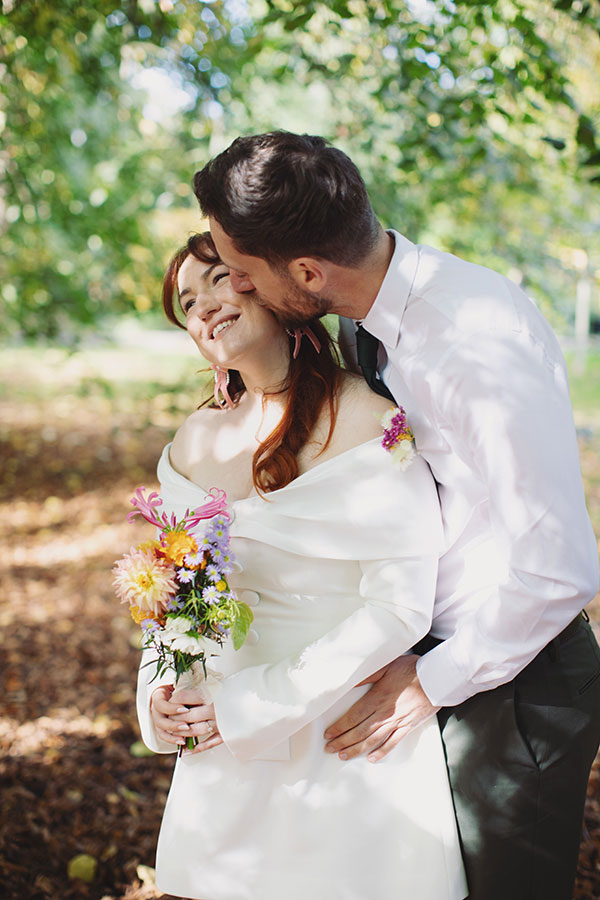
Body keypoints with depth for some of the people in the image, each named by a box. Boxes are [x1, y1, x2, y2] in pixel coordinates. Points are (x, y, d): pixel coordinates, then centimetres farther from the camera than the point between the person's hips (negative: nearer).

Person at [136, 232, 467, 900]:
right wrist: (157, 689, -7)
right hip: (225, 742, 5)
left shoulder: (371, 423, -17)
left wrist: (257, 706, -21)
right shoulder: (198, 441, 1)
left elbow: (401, 607, -20)